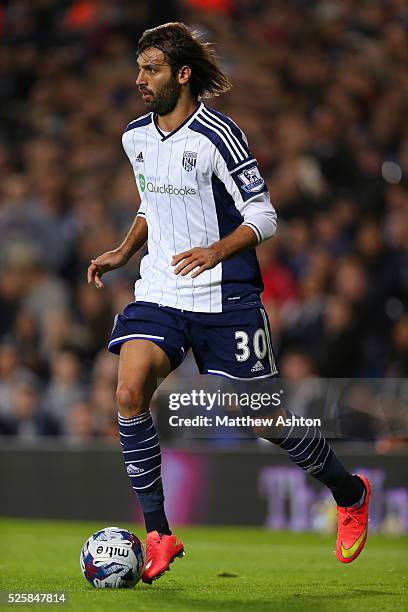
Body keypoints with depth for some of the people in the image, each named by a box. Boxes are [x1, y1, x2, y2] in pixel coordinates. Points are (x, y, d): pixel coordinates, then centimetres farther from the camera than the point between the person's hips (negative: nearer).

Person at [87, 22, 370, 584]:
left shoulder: (216, 136, -14)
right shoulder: (135, 137, 8)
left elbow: (263, 217, -13)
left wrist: (216, 251, -28)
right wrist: (123, 252, 11)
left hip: (225, 299, -5)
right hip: (158, 293, 5)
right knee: (129, 392, -18)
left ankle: (350, 494, 28)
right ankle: (158, 535, -9)